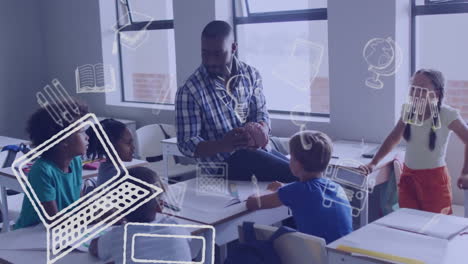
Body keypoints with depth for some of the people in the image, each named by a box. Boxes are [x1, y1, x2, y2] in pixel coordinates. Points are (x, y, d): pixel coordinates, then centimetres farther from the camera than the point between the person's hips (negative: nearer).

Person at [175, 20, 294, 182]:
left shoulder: (251, 75, 5)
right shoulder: (189, 92, -10)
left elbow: (261, 113, 12)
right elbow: (186, 143, -10)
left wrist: (262, 130, -14)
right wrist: (222, 145, -29)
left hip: (257, 149, 6)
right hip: (224, 162, -6)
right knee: (294, 175, -22)